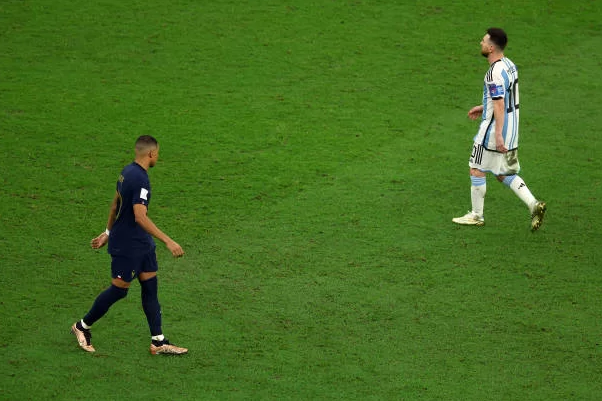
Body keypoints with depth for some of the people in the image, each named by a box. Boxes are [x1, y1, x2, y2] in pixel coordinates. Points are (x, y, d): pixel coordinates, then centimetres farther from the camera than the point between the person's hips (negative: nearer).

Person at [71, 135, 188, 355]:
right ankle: (83, 326, 22)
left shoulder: (127, 172, 6)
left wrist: (108, 233, 28)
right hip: (128, 245, -9)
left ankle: (158, 342, 11)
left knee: (150, 286, 8)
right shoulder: (139, 179, -24)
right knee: (119, 289, 4)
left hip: (141, 244, 9)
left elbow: (115, 205, 17)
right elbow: (140, 217, -31)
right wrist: (168, 241, -31)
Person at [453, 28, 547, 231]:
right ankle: (533, 204, 2)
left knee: (477, 170, 6)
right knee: (504, 174, 15)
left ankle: (476, 215, 16)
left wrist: (498, 135, -26)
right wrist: (484, 107, 25)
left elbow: (499, 106, -25)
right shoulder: (509, 65, 8)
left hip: (494, 130, -9)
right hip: (511, 131, 9)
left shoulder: (495, 73, -21)